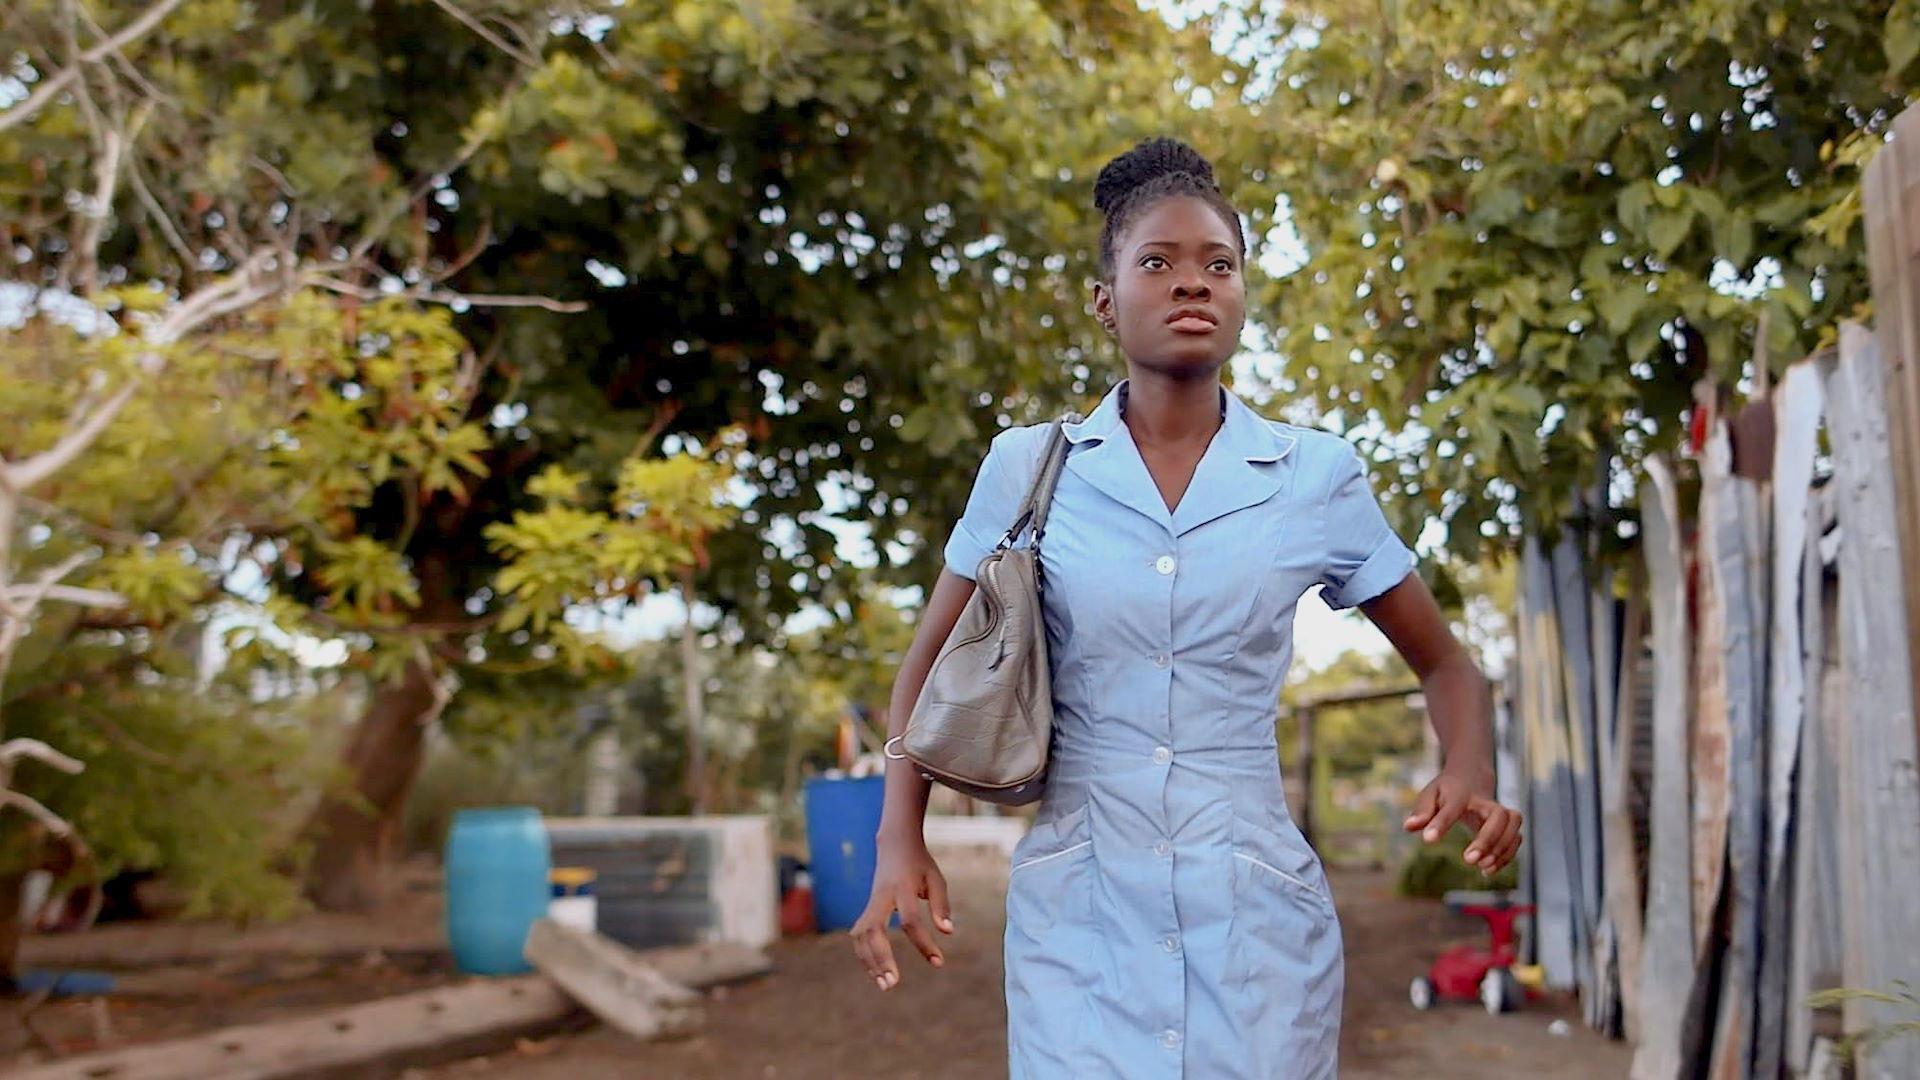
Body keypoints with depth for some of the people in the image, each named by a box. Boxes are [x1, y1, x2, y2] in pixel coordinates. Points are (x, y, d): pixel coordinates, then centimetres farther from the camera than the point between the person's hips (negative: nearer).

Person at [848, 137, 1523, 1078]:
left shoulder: (1317, 478, -2)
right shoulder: (1029, 467, -2)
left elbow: (1444, 665, 9)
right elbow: (931, 669, 8)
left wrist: (1468, 773, -12)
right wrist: (901, 841, -5)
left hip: (1256, 910, 1)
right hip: (1077, 911, 0)